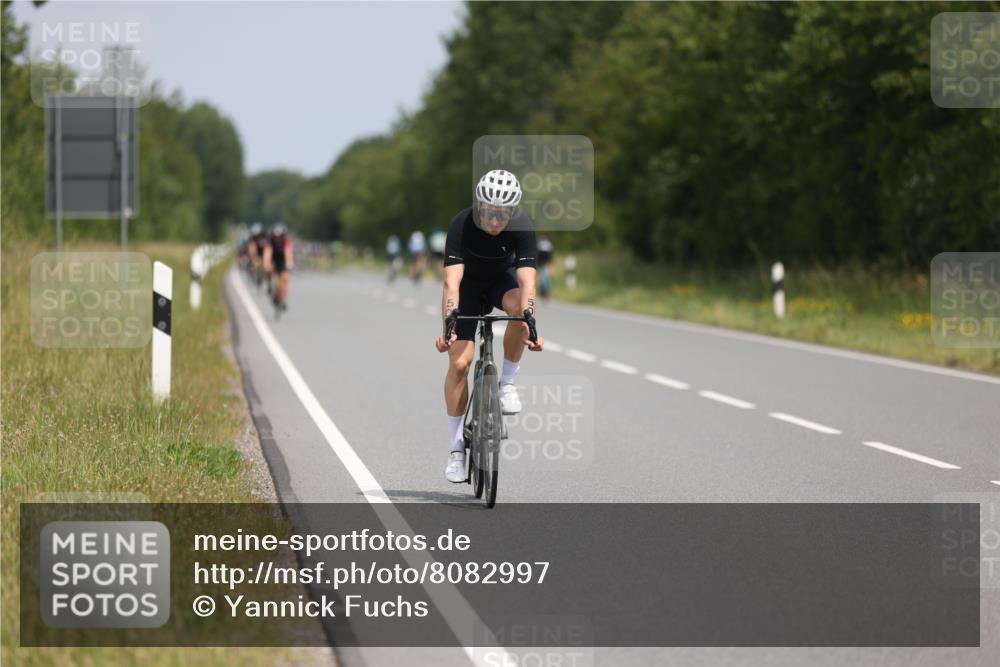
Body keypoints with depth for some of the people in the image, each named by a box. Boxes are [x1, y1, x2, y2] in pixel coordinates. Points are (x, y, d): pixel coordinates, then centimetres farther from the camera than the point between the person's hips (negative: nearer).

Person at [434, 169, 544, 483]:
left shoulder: (523, 227, -30)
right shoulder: (462, 224, -33)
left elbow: (526, 280, -38)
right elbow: (451, 281, -40)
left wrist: (531, 326, -52)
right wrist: (448, 327, -52)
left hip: (502, 278, 1)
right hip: (469, 283, -1)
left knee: (518, 306, -35)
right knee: (459, 361, -13)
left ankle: (506, 383, -14)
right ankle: (456, 447, 0)